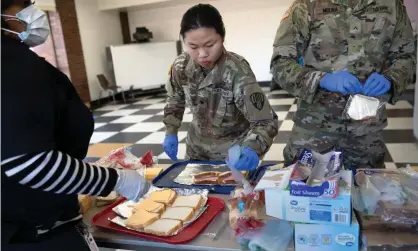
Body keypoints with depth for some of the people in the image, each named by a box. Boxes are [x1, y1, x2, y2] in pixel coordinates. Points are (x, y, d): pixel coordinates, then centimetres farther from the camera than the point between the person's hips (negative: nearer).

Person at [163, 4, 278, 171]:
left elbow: (265, 121, -31)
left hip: (234, 152, -4)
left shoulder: (237, 72, -31)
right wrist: (171, 133, -2)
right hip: (197, 149, 5)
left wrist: (252, 149, -48)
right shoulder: (181, 66, -16)